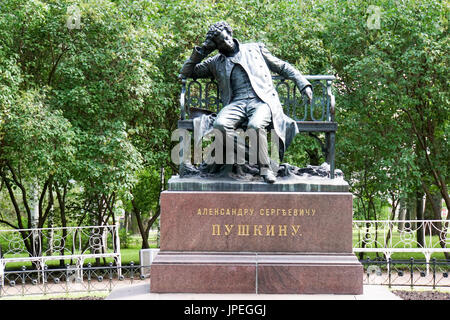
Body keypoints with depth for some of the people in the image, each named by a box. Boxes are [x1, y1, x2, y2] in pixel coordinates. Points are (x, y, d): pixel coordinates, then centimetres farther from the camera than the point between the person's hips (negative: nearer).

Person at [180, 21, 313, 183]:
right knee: (220, 124, -33)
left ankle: (265, 168, -28)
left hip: (262, 100, -2)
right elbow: (186, 73, 27)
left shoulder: (256, 49, 23)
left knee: (255, 125, -37)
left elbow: (283, 67, 24)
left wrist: (303, 84, 14)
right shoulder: (216, 62, 25)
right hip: (236, 103, 2)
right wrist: (200, 52, 15)